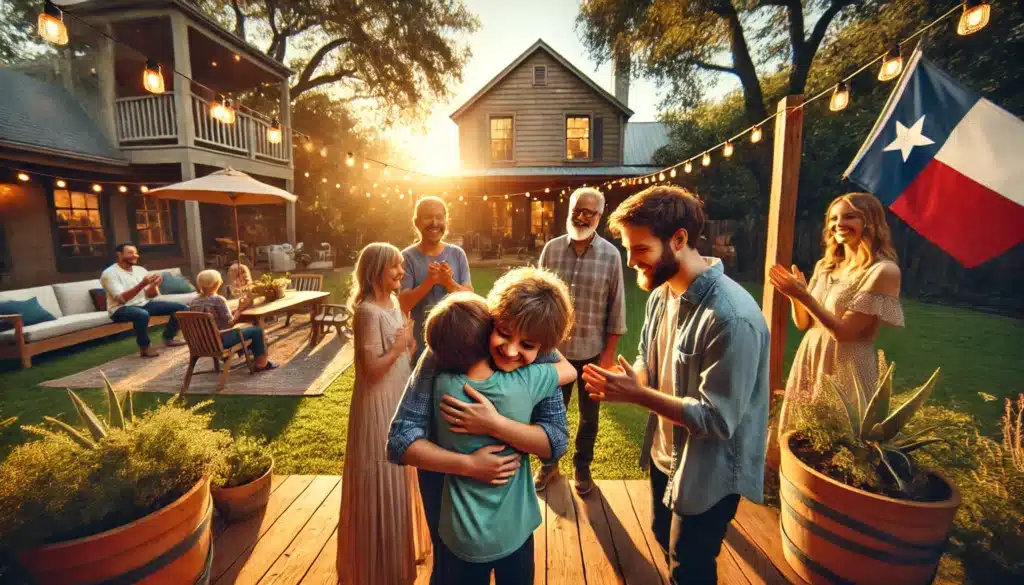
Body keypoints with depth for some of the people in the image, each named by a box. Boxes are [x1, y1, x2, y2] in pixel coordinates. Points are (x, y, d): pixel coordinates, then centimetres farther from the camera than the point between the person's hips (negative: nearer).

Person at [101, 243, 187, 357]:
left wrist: (153, 285, -19)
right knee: (142, 314, -42)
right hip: (121, 309, -7)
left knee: (181, 307, -6)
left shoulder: (140, 270, 7)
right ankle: (144, 347, -20)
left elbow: (150, 295, 3)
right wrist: (142, 284, -35)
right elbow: (121, 299, -25)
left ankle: (168, 338, 9)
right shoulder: (109, 273, -12)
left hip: (143, 304, 7)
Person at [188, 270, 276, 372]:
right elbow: (230, 323, -18)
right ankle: (261, 364, 9)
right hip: (219, 341, -8)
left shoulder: (193, 302, 2)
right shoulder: (218, 300, -20)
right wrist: (239, 309, -6)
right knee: (257, 330, 2)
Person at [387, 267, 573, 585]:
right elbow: (399, 440, -32)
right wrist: (468, 464, -42)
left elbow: (557, 443, -28)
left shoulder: (543, 362, -25)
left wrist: (495, 424, -42)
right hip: (446, 473, -2)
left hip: (508, 474, 3)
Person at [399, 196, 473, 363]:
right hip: (421, 345, -2)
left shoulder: (457, 254, -2)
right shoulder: (408, 257, -9)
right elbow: (403, 304, -14)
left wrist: (449, 283, -24)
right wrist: (429, 282, -29)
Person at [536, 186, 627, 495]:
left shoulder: (611, 254, -8)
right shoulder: (552, 249, -4)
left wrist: (609, 351, -5)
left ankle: (582, 466, 40)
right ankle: (549, 462, 41)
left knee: (589, 414, 17)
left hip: (593, 350, -1)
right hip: (555, 348, 1)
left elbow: (616, 307, -4)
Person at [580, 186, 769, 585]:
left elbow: (718, 420, -30)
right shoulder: (660, 295, -5)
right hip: (665, 455, 7)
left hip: (709, 473, -7)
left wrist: (637, 395, -28)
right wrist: (620, 382, -16)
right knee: (666, 541, 31)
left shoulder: (732, 317, -32)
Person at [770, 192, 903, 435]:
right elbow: (804, 323, 8)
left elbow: (844, 331, -18)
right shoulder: (825, 266, 6)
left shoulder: (883, 271, -12)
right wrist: (795, 295, -9)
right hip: (809, 362, 6)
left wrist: (804, 296, -22)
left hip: (846, 370, -6)